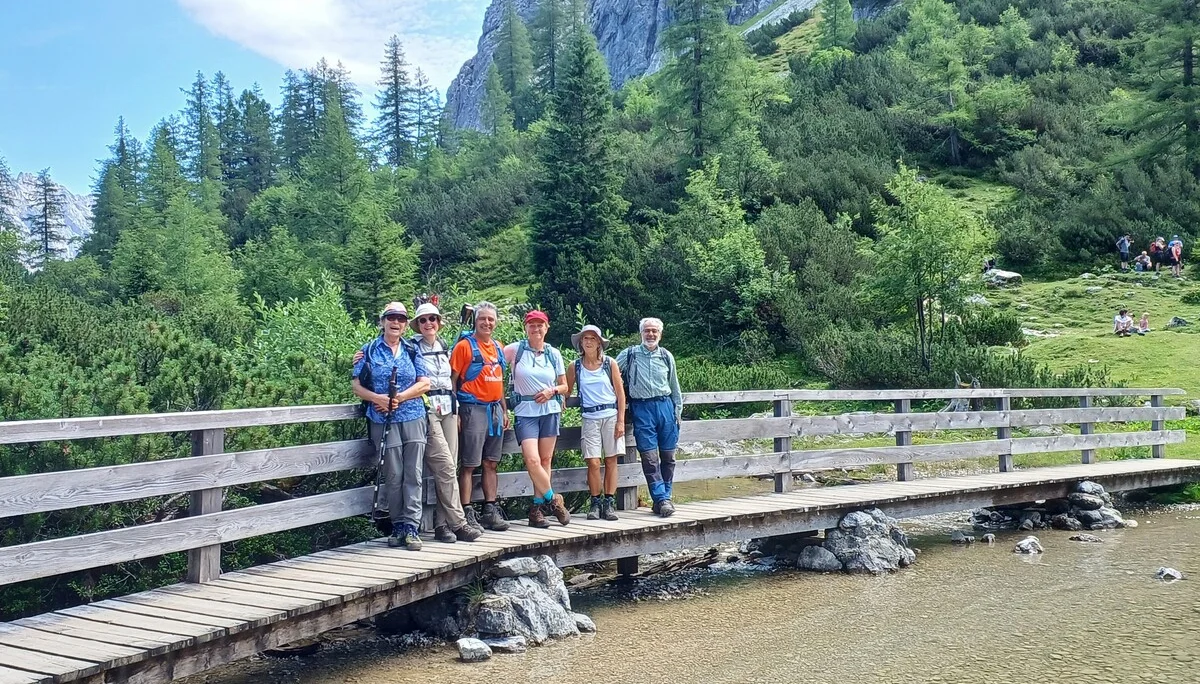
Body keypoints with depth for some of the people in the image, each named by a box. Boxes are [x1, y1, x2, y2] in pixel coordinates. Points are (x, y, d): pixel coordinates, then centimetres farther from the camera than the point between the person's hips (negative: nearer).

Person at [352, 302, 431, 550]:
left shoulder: (412, 351, 12)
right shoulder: (370, 351, 8)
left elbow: (424, 383, 4)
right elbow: (356, 386, 4)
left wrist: (399, 398, -9)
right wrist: (378, 398, -14)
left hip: (413, 419, 2)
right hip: (384, 421, -1)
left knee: (413, 475, -4)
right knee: (393, 476, 1)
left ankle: (411, 527, -2)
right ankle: (398, 526, 12)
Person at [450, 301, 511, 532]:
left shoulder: (498, 347, 14)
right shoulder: (464, 345, -5)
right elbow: (452, 380, -7)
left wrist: (505, 411, 18)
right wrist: (455, 412, -13)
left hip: (495, 409, 7)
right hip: (473, 409, -6)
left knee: (491, 464, 11)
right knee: (469, 465, -3)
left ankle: (491, 511, 17)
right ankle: (467, 514, 1)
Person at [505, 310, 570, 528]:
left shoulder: (554, 354, 9)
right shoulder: (515, 350, 0)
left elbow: (564, 386, 15)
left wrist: (552, 391, -5)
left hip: (550, 410, 3)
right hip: (525, 411, -3)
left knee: (545, 460, 3)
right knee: (532, 460, -15)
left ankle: (538, 507, 11)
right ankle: (553, 500, 4)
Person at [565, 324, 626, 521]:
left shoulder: (610, 364, 3)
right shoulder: (574, 367, 5)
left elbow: (620, 393, 3)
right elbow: (566, 392, 15)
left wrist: (621, 420, -3)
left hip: (611, 416, 0)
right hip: (590, 418, 0)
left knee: (611, 461, 1)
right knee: (593, 462, -7)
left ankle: (609, 503, 8)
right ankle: (595, 503, 5)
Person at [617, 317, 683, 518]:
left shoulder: (666, 356, 12)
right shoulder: (629, 355, 5)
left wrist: (678, 411, 15)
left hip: (665, 406, 3)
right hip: (642, 409, -3)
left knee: (668, 456, 4)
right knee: (650, 458, -8)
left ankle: (663, 497, 15)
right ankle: (662, 499, -6)